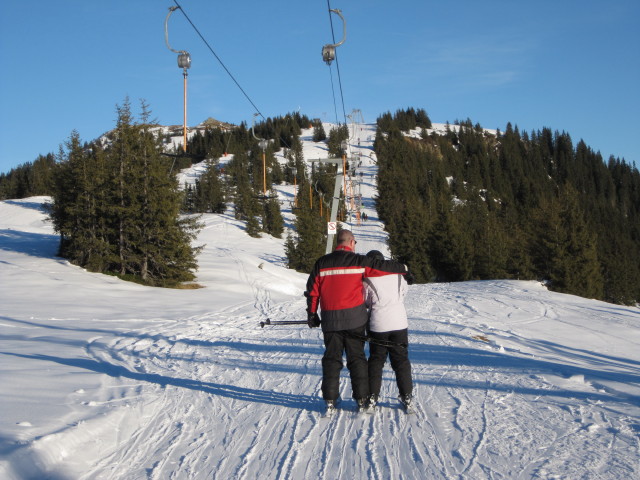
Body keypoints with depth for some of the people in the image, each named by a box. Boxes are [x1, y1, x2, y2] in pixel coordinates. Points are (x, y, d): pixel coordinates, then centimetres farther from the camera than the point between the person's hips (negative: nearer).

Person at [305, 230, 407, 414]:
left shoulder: (322, 263, 4)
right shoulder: (358, 261, -3)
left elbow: (312, 290, 6)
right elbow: (382, 266, 1)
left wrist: (312, 314, 14)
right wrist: (403, 269, 18)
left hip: (330, 320, 2)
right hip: (354, 319, -2)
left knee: (331, 359, 10)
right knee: (357, 358, 7)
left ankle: (330, 400, 8)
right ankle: (362, 400, 7)